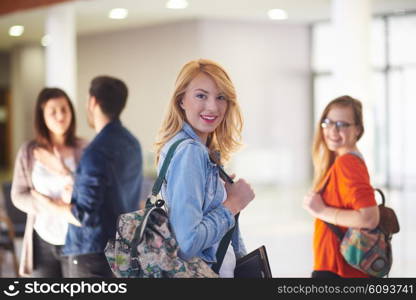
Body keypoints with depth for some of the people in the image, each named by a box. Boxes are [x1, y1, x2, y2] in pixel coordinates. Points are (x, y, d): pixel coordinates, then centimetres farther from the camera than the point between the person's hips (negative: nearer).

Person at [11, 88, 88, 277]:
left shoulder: (84, 149, -5)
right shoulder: (29, 152, 0)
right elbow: (18, 196, 0)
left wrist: (63, 171, -19)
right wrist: (53, 205, -15)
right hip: (43, 240, 1)